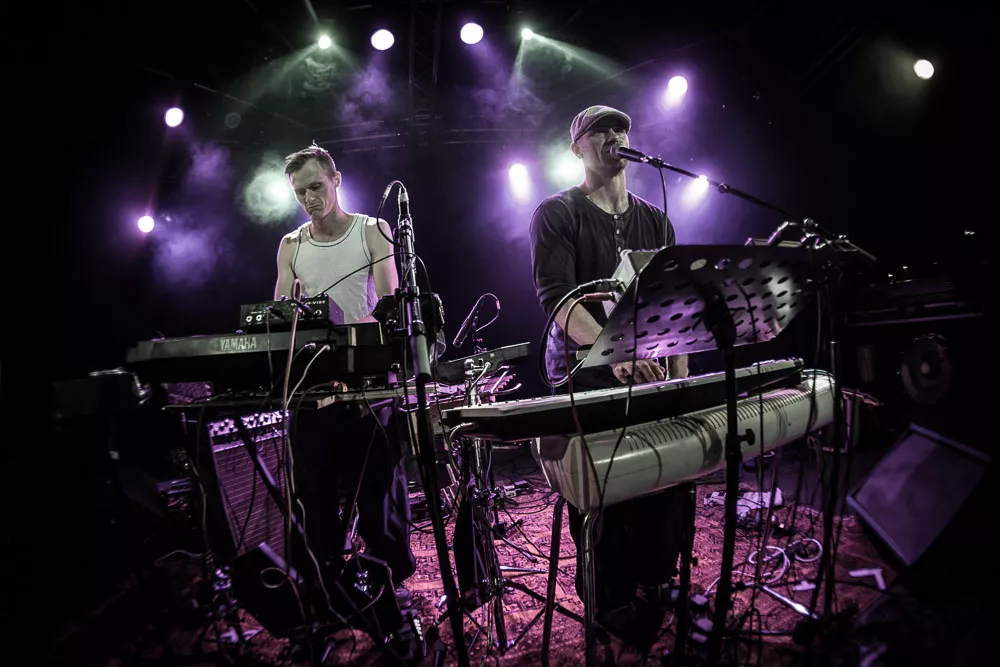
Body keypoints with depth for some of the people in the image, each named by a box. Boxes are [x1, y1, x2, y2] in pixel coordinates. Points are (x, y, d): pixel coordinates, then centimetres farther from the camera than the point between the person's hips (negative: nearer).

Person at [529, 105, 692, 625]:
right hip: (584, 382, -4)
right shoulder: (558, 214, -2)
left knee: (665, 480, 6)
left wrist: (680, 377, 3)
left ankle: (660, 585, 29)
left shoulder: (654, 220, 14)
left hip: (648, 378, 5)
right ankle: (612, 606, 19)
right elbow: (556, 297, -16)